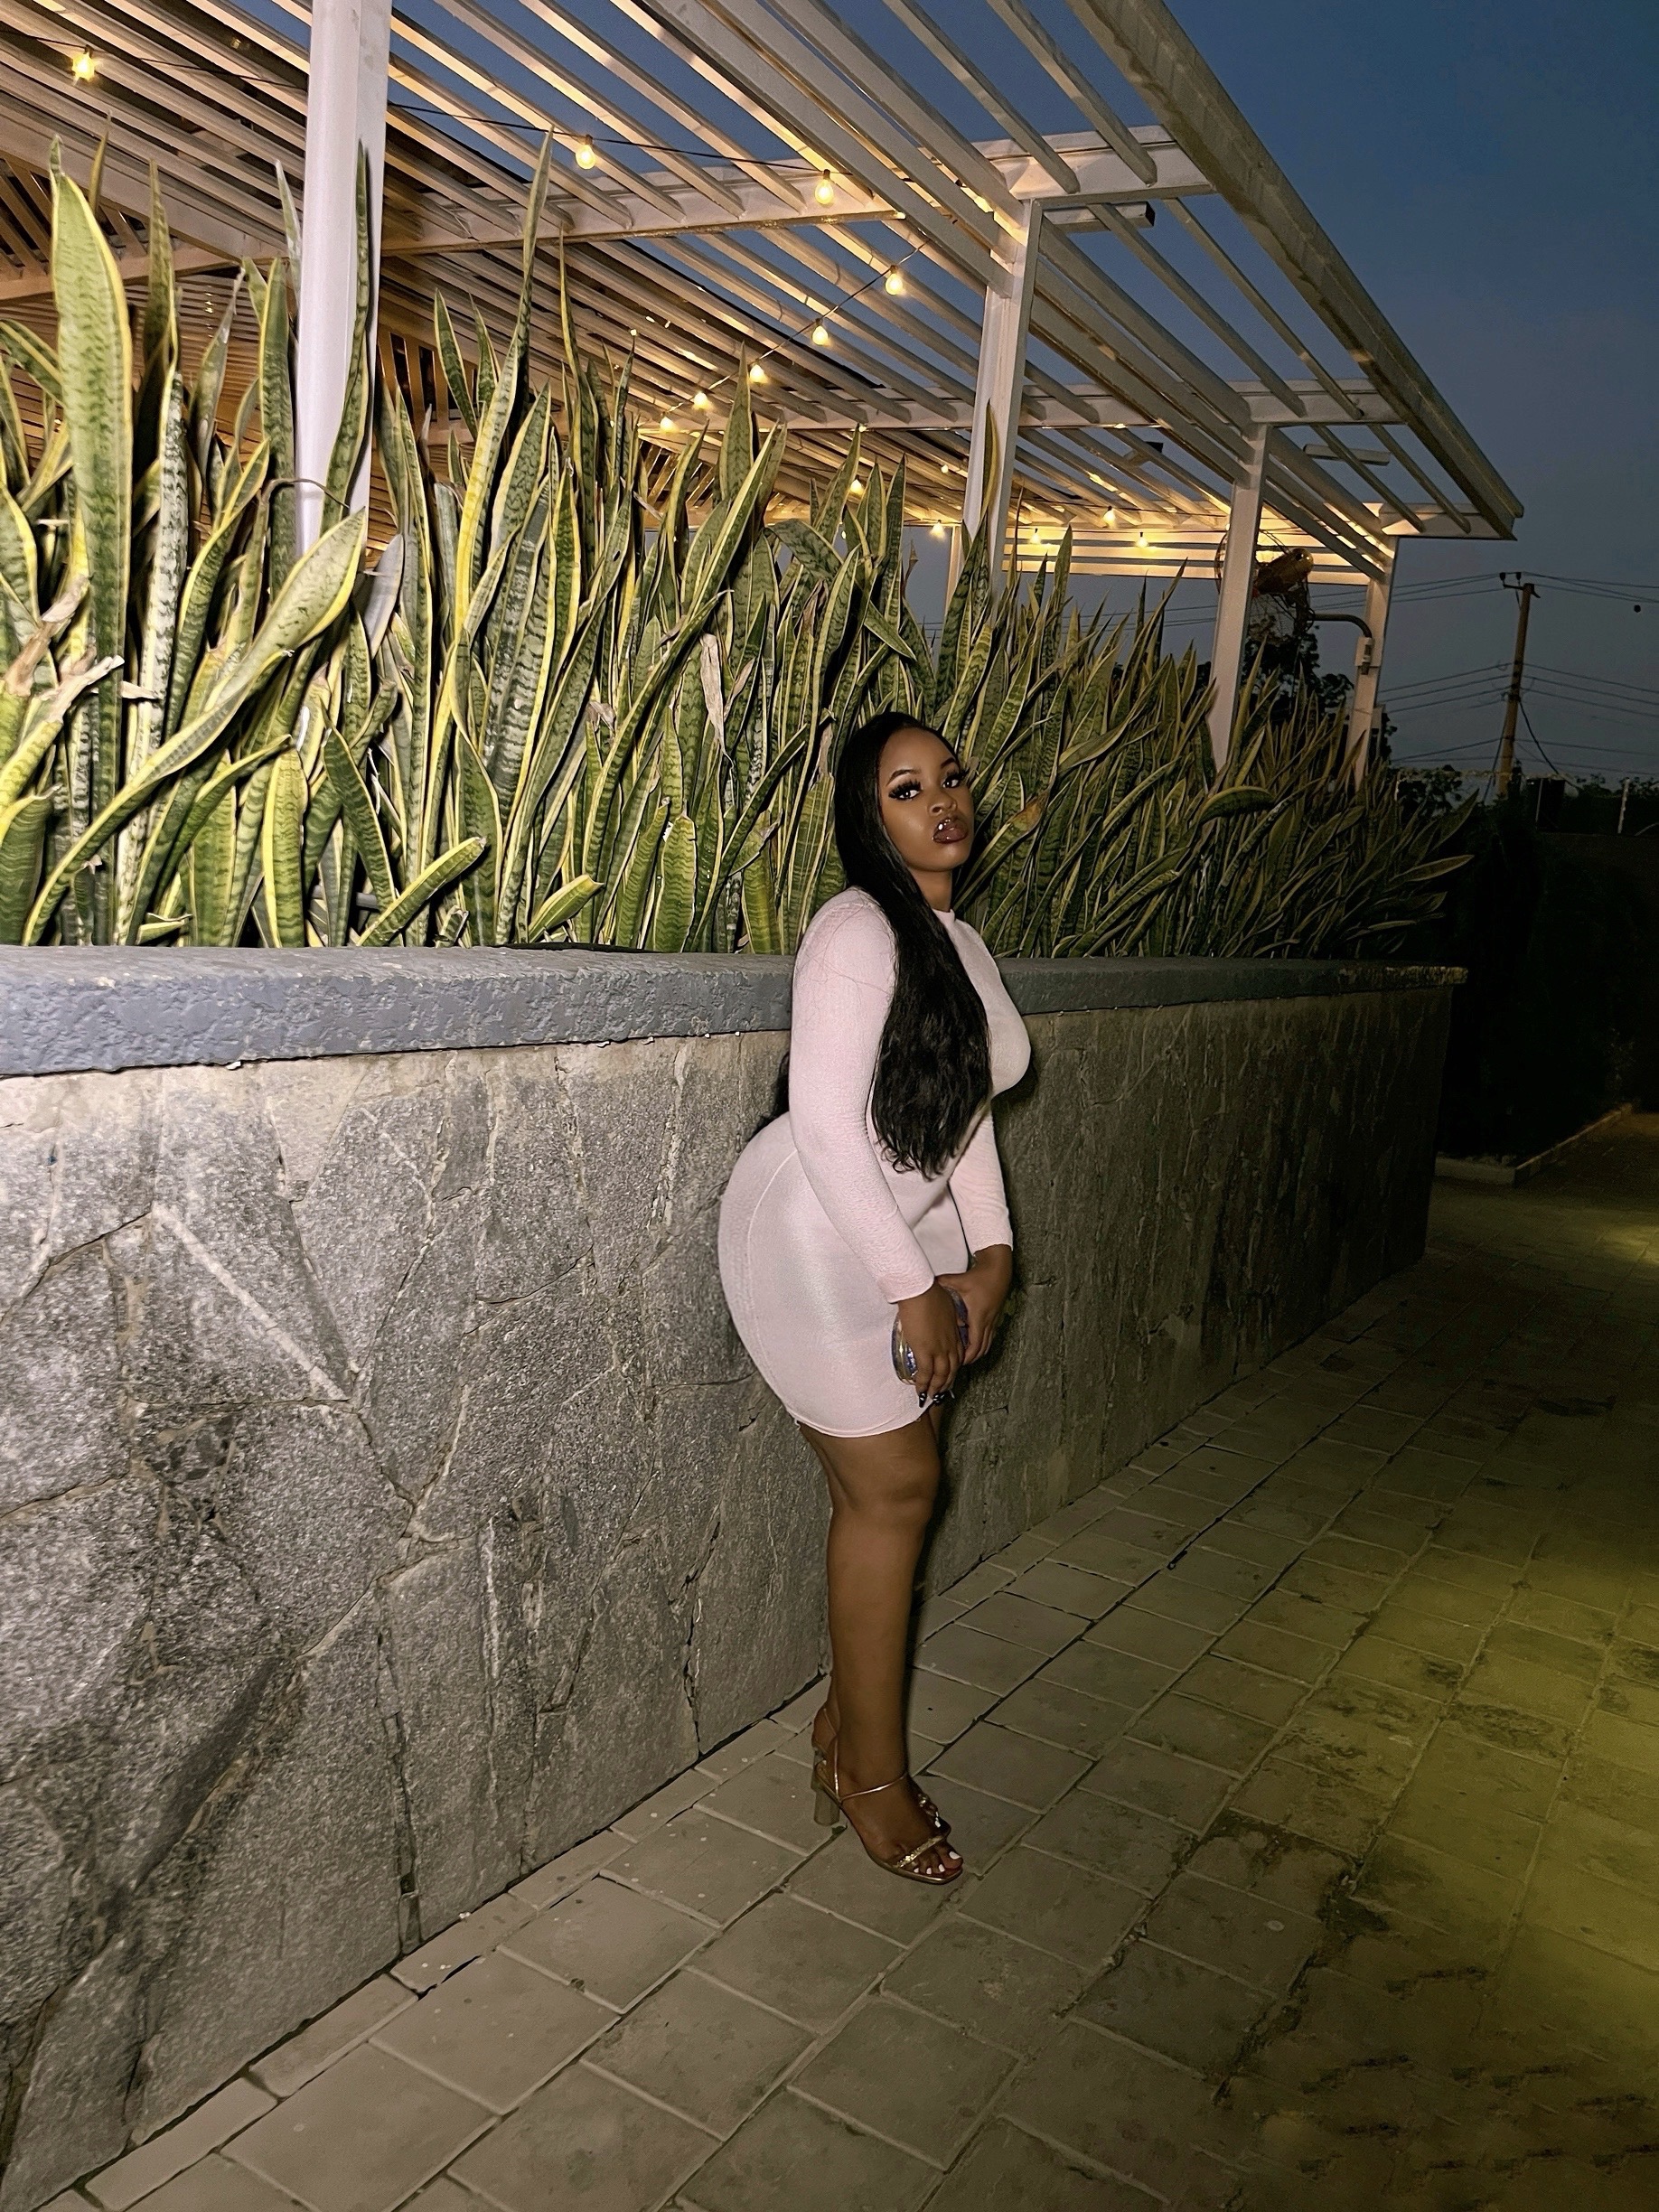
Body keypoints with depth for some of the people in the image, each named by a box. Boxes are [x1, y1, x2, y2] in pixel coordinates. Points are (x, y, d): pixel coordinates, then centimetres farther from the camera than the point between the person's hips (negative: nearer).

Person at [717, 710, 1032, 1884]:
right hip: (816, 1233, -8)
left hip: (913, 1231, 8)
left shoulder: (964, 942, 9)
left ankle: (847, 1724, 28)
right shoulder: (857, 930, -18)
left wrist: (990, 1254, 4)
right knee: (895, 1489, -3)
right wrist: (915, 1287, -20)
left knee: (889, 1489, 9)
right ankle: (873, 1773, 16)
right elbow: (825, 1124, -23)